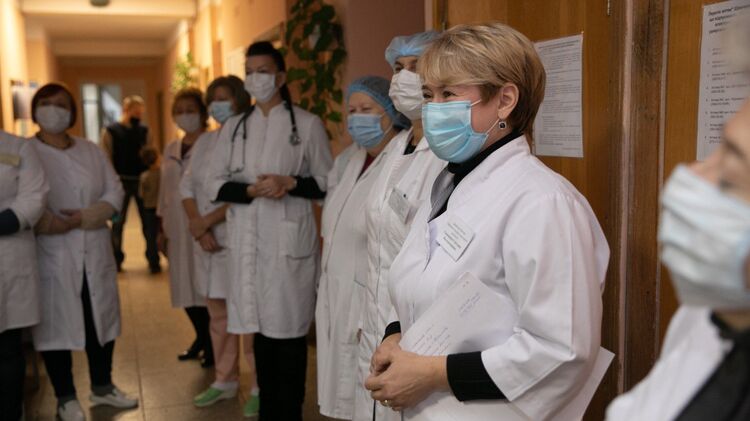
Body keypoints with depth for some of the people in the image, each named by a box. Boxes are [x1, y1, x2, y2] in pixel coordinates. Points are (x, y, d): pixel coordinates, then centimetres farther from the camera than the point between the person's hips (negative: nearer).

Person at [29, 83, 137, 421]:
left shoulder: (91, 151, 11)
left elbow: (115, 192, 5)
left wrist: (86, 217, -11)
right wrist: (54, 223, -21)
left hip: (94, 252, 4)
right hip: (52, 254, -4)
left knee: (101, 319, 12)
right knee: (56, 323, 3)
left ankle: (102, 387, 28)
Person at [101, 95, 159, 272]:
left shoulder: (144, 131, 8)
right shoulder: (110, 132, -1)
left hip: (143, 180, 2)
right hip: (121, 181, -2)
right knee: (118, 221, 8)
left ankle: (153, 259, 10)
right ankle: (116, 260, 19)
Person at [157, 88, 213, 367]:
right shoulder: (170, 150, 15)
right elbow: (165, 191, 17)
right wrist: (162, 229, 16)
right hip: (178, 229, 6)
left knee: (205, 284, -1)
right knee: (185, 285, 11)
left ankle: (213, 345, 15)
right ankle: (202, 339, 29)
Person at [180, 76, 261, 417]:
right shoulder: (204, 141, 14)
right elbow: (187, 186, 8)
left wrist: (207, 220, -14)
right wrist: (198, 228, -6)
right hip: (208, 242, 7)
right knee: (218, 314, 13)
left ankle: (259, 387, 9)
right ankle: (225, 381, 26)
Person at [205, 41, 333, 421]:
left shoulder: (307, 124, 1)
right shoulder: (234, 127, 11)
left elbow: (328, 184, 2)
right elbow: (216, 185, 6)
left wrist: (289, 183, -14)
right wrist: (252, 190, -11)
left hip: (289, 239, -3)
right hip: (248, 239, 4)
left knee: (288, 329, 0)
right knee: (260, 327, 10)